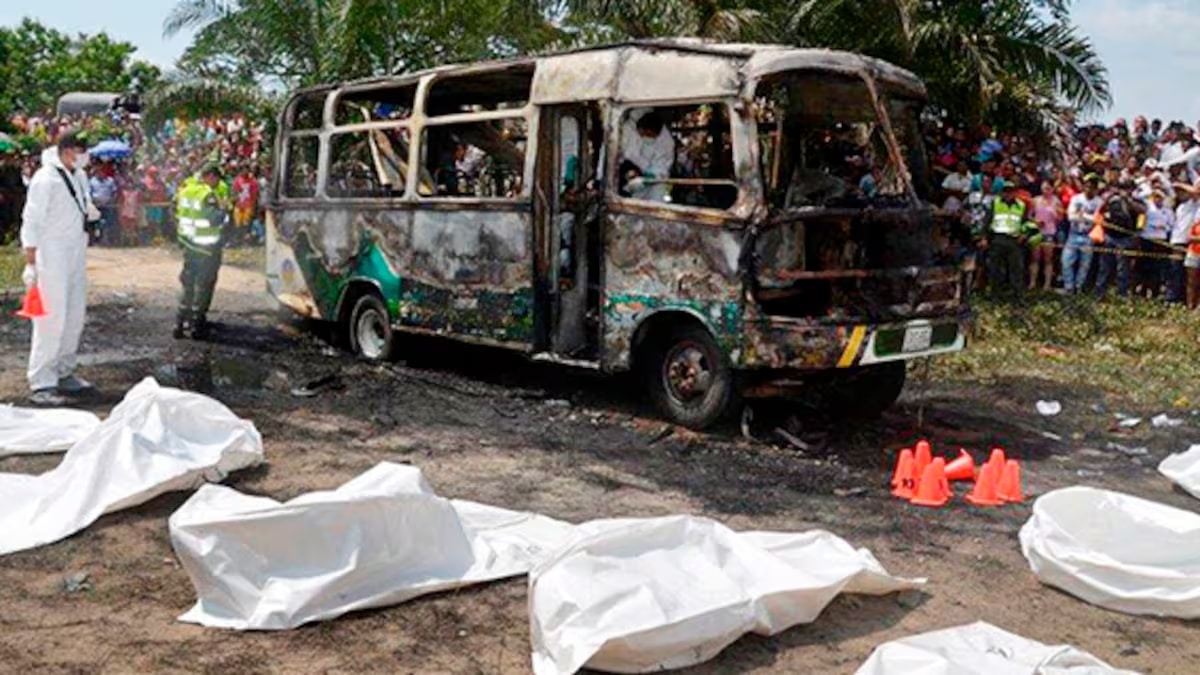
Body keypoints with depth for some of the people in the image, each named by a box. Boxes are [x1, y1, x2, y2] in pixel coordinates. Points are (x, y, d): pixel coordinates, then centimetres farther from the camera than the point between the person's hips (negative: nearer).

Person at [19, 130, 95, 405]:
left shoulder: (80, 176, 9)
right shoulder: (45, 179, -15)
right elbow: (31, 222, -15)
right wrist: (30, 263, -17)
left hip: (76, 256, 9)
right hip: (52, 256, -8)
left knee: (75, 317, 14)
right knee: (52, 320, -8)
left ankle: (63, 372, 27)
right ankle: (41, 384, -2)